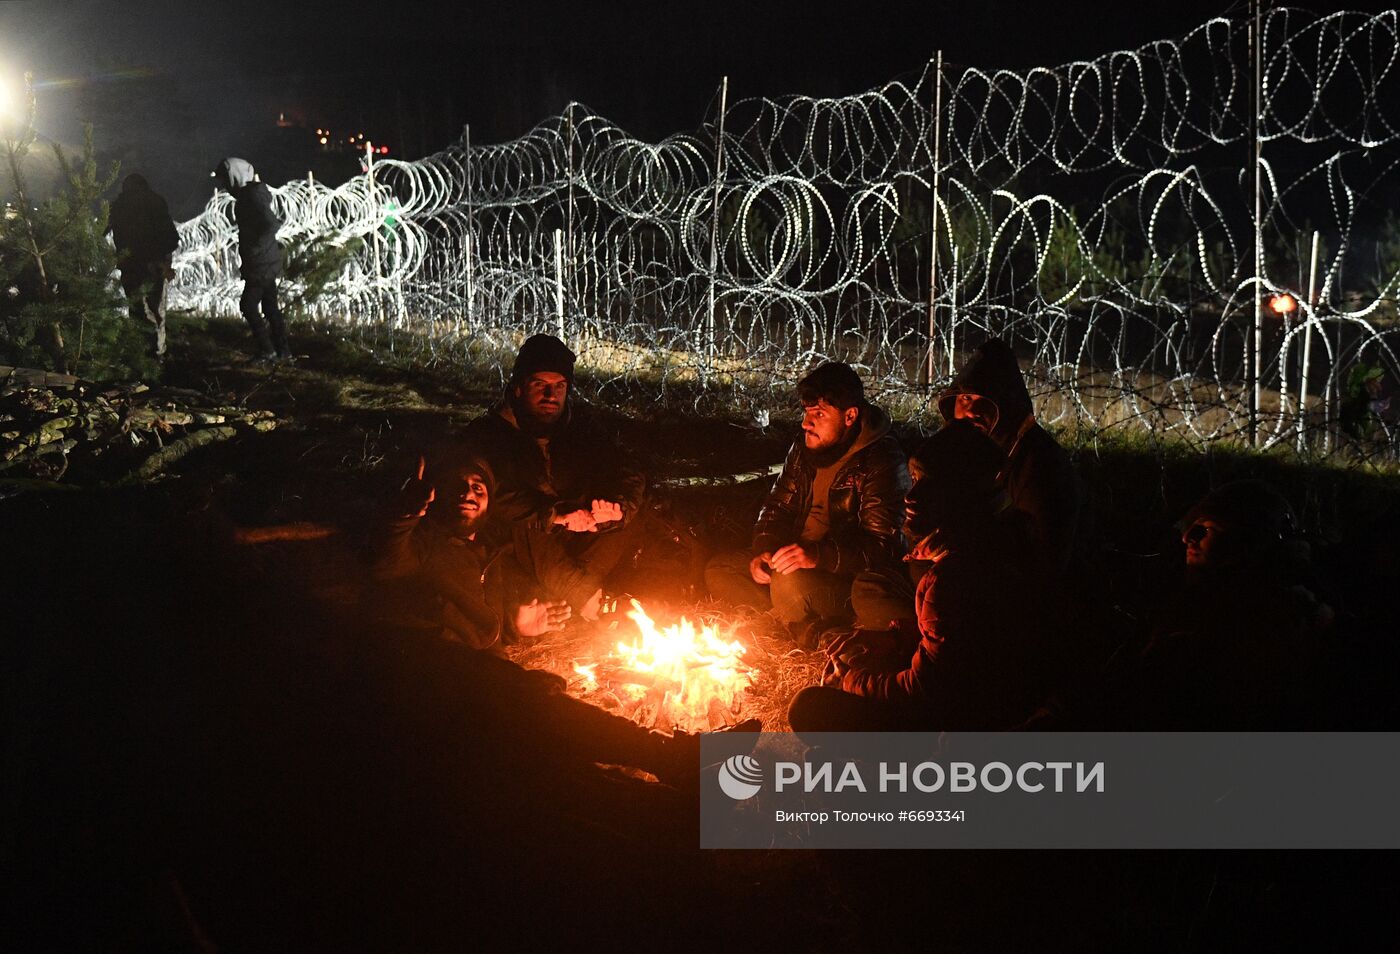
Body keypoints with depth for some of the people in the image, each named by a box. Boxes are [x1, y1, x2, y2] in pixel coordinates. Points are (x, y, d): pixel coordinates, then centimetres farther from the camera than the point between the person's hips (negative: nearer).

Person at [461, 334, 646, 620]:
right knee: (529, 529, -35)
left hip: (574, 538, 3)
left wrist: (619, 506, -29)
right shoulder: (487, 432, -8)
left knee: (631, 524, -21)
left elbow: (630, 478, -5)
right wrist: (555, 516, -34)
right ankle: (586, 598, -23)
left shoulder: (582, 422, 3)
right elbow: (499, 498, -22)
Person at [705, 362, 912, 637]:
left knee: (790, 583, -36)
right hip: (800, 561, 9)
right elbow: (777, 506, 13)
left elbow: (881, 545, -25)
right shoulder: (804, 446, 5)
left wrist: (819, 555, -40)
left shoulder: (882, 460, -18)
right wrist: (764, 550, -8)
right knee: (719, 572, -4)